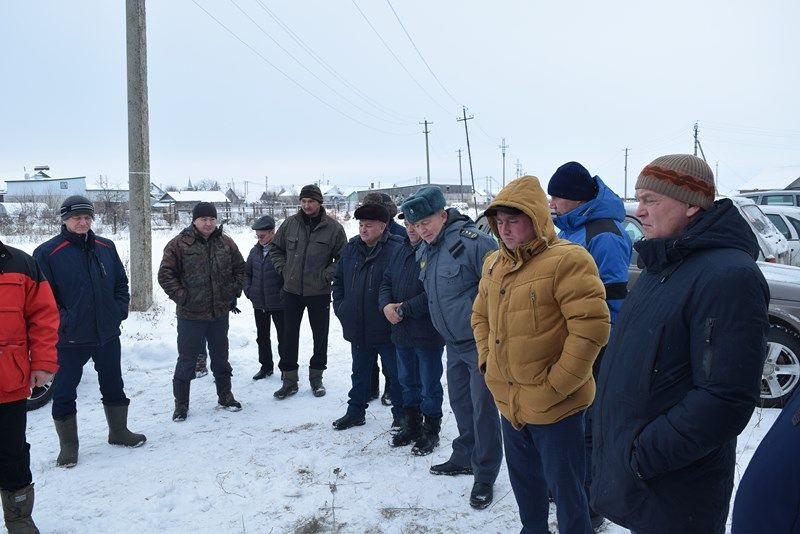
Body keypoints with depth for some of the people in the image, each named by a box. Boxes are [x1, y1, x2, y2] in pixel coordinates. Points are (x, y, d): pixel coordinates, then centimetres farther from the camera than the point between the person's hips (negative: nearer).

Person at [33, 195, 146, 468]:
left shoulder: (106, 247, 5)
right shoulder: (47, 253, -9)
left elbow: (121, 283, 12)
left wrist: (119, 310, 0)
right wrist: (62, 321, -16)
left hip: (108, 334, 4)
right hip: (69, 339, -4)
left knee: (114, 386, 17)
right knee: (64, 393, 6)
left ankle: (119, 431, 35)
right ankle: (68, 445, 23)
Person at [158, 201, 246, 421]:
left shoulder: (226, 242, 4)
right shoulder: (179, 244, -9)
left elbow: (239, 268, 14)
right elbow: (165, 275, -8)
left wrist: (234, 292, 5)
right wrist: (181, 296, -13)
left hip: (220, 313, 4)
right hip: (190, 314, -4)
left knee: (221, 357, 16)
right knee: (187, 360, 4)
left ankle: (225, 396, 31)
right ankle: (181, 403, 17)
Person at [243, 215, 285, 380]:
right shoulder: (255, 251, 5)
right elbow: (247, 272, 17)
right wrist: (248, 290, 5)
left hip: (279, 303, -6)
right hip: (259, 303, 6)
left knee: (283, 337, 7)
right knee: (262, 336, 17)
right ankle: (266, 366, 32)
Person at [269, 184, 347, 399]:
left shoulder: (333, 227, -7)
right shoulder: (289, 224, 0)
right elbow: (275, 249, 13)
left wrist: (327, 275, -10)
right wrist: (283, 269, 1)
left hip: (319, 292, -2)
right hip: (292, 290, 2)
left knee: (320, 335, 9)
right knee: (290, 335, 8)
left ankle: (316, 376, 26)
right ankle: (289, 379, 19)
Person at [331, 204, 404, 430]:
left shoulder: (396, 250, -16)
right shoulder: (350, 249, 6)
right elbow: (338, 279, 18)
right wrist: (339, 306, 10)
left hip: (387, 329, -6)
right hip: (357, 328, 6)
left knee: (397, 373, 9)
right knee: (360, 372, 20)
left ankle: (401, 414, 24)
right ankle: (355, 412, 34)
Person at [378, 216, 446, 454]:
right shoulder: (402, 251, 11)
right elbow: (387, 282, 14)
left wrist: (403, 310, -19)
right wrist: (386, 305, -7)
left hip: (427, 334, -8)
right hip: (402, 332, 8)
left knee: (430, 386, 6)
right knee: (407, 381, 20)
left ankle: (431, 432, 22)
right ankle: (411, 426, 35)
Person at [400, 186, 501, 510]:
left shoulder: (472, 241, -21)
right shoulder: (424, 252, 7)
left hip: (480, 342, -8)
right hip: (453, 343, 8)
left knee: (483, 407, -1)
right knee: (460, 403, 20)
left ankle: (485, 476, 13)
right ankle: (464, 458, 38)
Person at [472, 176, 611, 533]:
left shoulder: (567, 260, -18)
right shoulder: (494, 264, 7)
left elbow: (592, 326, -23)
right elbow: (481, 315, 20)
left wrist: (556, 385, -20)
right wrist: (487, 361, 7)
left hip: (555, 407, -7)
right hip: (509, 402, 7)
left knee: (565, 488, 7)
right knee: (523, 478, 25)